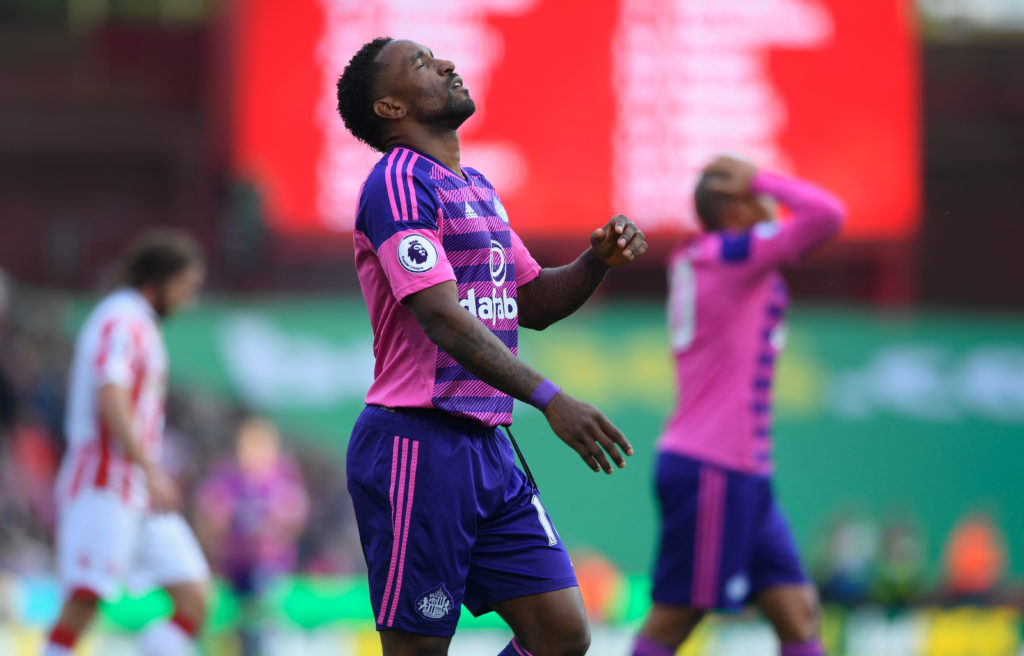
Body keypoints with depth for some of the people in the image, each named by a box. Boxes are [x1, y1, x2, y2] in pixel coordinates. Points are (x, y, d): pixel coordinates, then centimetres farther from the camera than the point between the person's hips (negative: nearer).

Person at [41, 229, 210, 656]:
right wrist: (151, 472, -28)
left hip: (139, 495, 10)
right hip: (104, 488, -10)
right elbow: (111, 401, -21)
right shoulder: (120, 321, -9)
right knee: (83, 604, -15)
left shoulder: (140, 325, 22)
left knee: (194, 600, -2)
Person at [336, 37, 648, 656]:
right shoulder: (398, 184, -11)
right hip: (418, 447, -9)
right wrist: (549, 398, -29)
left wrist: (598, 261, 4)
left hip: (488, 447, 9)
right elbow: (442, 317, -21)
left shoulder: (478, 188, 18)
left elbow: (533, 304, 25)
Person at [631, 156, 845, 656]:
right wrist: (759, 180, -7)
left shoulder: (695, 261, 15)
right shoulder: (733, 255, -11)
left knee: (796, 611, 4)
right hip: (711, 469, -10)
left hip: (744, 470, 10)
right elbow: (826, 215, -20)